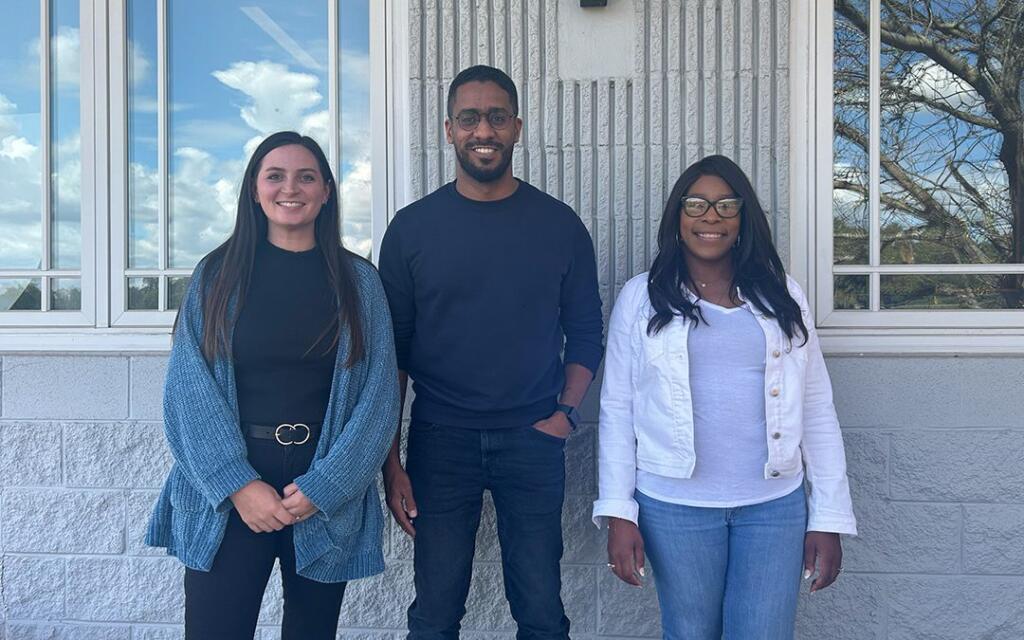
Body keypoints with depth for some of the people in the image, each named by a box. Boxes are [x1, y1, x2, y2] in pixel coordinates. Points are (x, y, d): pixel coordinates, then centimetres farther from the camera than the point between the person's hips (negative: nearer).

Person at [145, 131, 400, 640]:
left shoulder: (357, 281, 3)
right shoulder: (217, 275, 3)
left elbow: (377, 394, -2)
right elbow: (189, 389, -3)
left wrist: (322, 487, -11)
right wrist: (238, 483, -13)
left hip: (328, 495, 1)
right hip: (226, 494, 0)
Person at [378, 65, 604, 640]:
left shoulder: (560, 225, 2)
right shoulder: (413, 227, 1)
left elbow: (585, 332, 9)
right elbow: (393, 350, 2)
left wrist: (565, 412, -5)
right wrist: (390, 460, -2)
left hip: (532, 441, 1)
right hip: (439, 440, 0)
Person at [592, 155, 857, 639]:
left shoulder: (782, 296, 6)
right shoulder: (641, 298, 1)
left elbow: (817, 412, 6)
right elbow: (617, 410, 1)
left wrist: (829, 517, 3)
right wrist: (618, 512, -5)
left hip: (775, 505, 1)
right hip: (673, 505, -1)